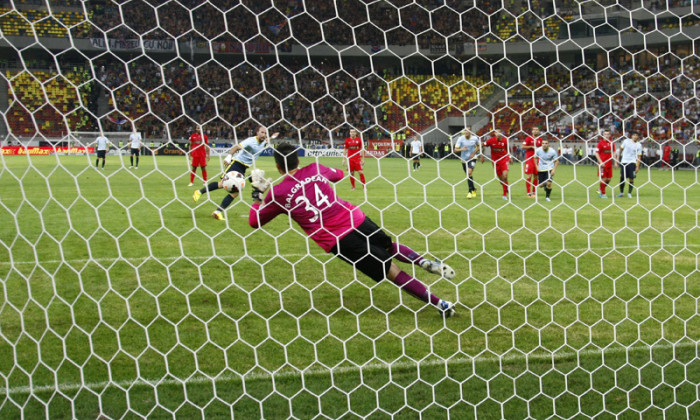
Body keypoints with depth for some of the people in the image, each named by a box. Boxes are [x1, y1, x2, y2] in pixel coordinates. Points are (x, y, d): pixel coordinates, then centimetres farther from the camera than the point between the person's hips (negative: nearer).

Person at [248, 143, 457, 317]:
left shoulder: (277, 193, -1)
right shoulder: (315, 169, 8)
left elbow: (255, 221, 12)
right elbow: (339, 174, 31)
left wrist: (257, 195, 26)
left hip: (336, 241, -3)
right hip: (357, 220, 3)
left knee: (392, 270, 3)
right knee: (390, 247, 33)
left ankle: (440, 303, 3)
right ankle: (426, 262, 9)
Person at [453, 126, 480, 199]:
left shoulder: (475, 138, -7)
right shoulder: (460, 139, -10)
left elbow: (479, 146, 10)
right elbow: (455, 150, -12)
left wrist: (474, 153, -7)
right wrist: (461, 149, -33)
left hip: (472, 158, -2)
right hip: (464, 159, 2)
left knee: (469, 172, -23)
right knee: (468, 175, 10)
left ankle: (470, 191, -14)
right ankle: (474, 189, 35)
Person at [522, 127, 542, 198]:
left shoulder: (540, 139, 11)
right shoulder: (528, 138, -3)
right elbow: (523, 146, -8)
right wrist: (531, 147, -16)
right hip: (529, 159, -5)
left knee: (536, 176, 5)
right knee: (529, 176, -8)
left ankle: (534, 192, 14)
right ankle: (528, 193, -4)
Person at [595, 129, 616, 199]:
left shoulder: (612, 143, 7)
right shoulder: (600, 143, -7)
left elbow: (613, 153, 16)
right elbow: (596, 153, -8)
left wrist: (615, 162, 11)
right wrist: (600, 162, -15)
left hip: (609, 164, 5)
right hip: (602, 163, -5)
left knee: (609, 179, 6)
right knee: (603, 178, -5)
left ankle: (601, 190, 27)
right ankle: (602, 193, 7)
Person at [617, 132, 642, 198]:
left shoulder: (639, 145, 2)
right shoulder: (626, 141, 3)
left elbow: (639, 157, 4)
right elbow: (621, 149, 10)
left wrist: (637, 166, -3)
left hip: (632, 163, 0)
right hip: (624, 162, 1)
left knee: (631, 178, -6)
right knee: (622, 178, 3)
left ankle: (629, 193, 5)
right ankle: (621, 192, 18)